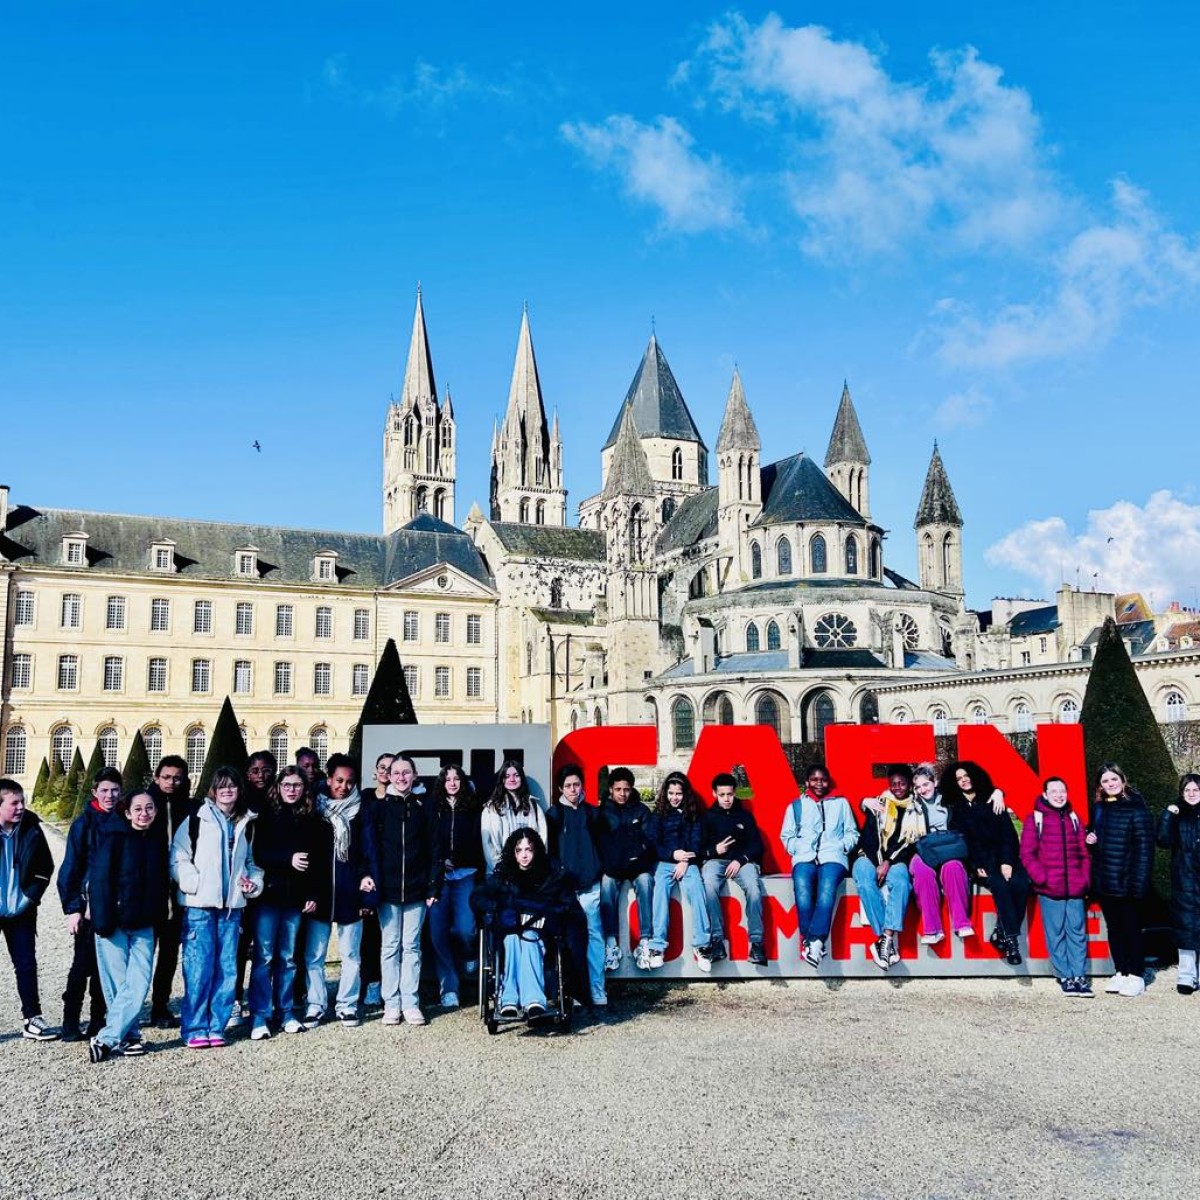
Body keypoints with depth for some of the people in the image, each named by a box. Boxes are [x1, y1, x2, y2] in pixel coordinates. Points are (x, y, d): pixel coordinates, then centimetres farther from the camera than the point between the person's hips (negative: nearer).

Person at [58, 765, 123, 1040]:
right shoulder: (84, 823, -5)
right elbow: (70, 867, -5)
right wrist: (73, 908, -10)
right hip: (90, 906, -3)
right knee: (83, 965, 0)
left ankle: (99, 1021, 19)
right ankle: (70, 1024, 10)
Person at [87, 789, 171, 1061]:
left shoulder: (157, 842, 8)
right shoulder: (114, 839, -7)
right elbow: (100, 881, -11)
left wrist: (159, 919, 10)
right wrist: (103, 922, -16)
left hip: (143, 925, 4)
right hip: (115, 922, -4)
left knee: (139, 984, -5)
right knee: (118, 984, 1)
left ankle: (105, 1039, 3)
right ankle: (128, 1036, 16)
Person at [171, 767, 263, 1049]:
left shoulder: (246, 823, 15)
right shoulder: (197, 819, 1)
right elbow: (178, 856, -3)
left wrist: (254, 882, 8)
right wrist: (193, 883, -14)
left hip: (232, 905, 4)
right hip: (199, 904, -4)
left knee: (227, 969, 5)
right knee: (199, 968, -5)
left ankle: (216, 1027, 15)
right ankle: (195, 1029, 6)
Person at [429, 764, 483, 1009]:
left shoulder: (473, 809, 9)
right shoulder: (433, 808, 8)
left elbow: (477, 842, 5)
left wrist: (455, 861, -6)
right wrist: (440, 862, -8)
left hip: (465, 875, 0)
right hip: (438, 876, 0)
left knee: (464, 929, -13)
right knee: (438, 933, -6)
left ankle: (466, 956, 23)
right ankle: (448, 988, 3)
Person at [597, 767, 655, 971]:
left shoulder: (641, 810, 10)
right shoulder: (602, 811, 8)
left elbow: (648, 840, 2)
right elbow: (598, 841, 1)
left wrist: (638, 859, -16)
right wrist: (609, 864, -15)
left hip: (637, 865, 0)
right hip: (611, 866, 0)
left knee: (645, 881, -32)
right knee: (607, 883, -33)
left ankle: (645, 942, -34)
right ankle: (611, 944, -35)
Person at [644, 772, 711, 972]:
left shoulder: (692, 814, 16)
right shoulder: (657, 814, 14)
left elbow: (696, 842, 7)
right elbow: (651, 842, 6)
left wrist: (685, 861, -12)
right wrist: (672, 854, -12)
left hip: (688, 862, 0)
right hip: (665, 862, 0)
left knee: (695, 888, -30)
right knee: (660, 889, -30)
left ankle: (701, 945, -33)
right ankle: (657, 946, -37)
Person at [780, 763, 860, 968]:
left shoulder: (841, 803, 22)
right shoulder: (795, 806, 24)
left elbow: (852, 833, 17)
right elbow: (786, 836, 18)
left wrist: (841, 846, -3)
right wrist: (798, 849, -1)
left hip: (833, 856, -1)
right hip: (804, 857, 1)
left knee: (827, 888, -35)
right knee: (802, 888, -34)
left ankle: (813, 941, -36)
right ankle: (815, 942, -30)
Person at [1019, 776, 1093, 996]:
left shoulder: (1074, 819, 14)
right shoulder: (1035, 819, 2)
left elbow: (1084, 853, 17)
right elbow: (1027, 853, -2)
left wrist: (1085, 879, 7)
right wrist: (1041, 878, -11)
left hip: (1076, 888, 3)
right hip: (1049, 889, -3)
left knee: (1077, 932, 4)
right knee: (1056, 934, 1)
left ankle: (1079, 976, 10)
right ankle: (1065, 977, 8)